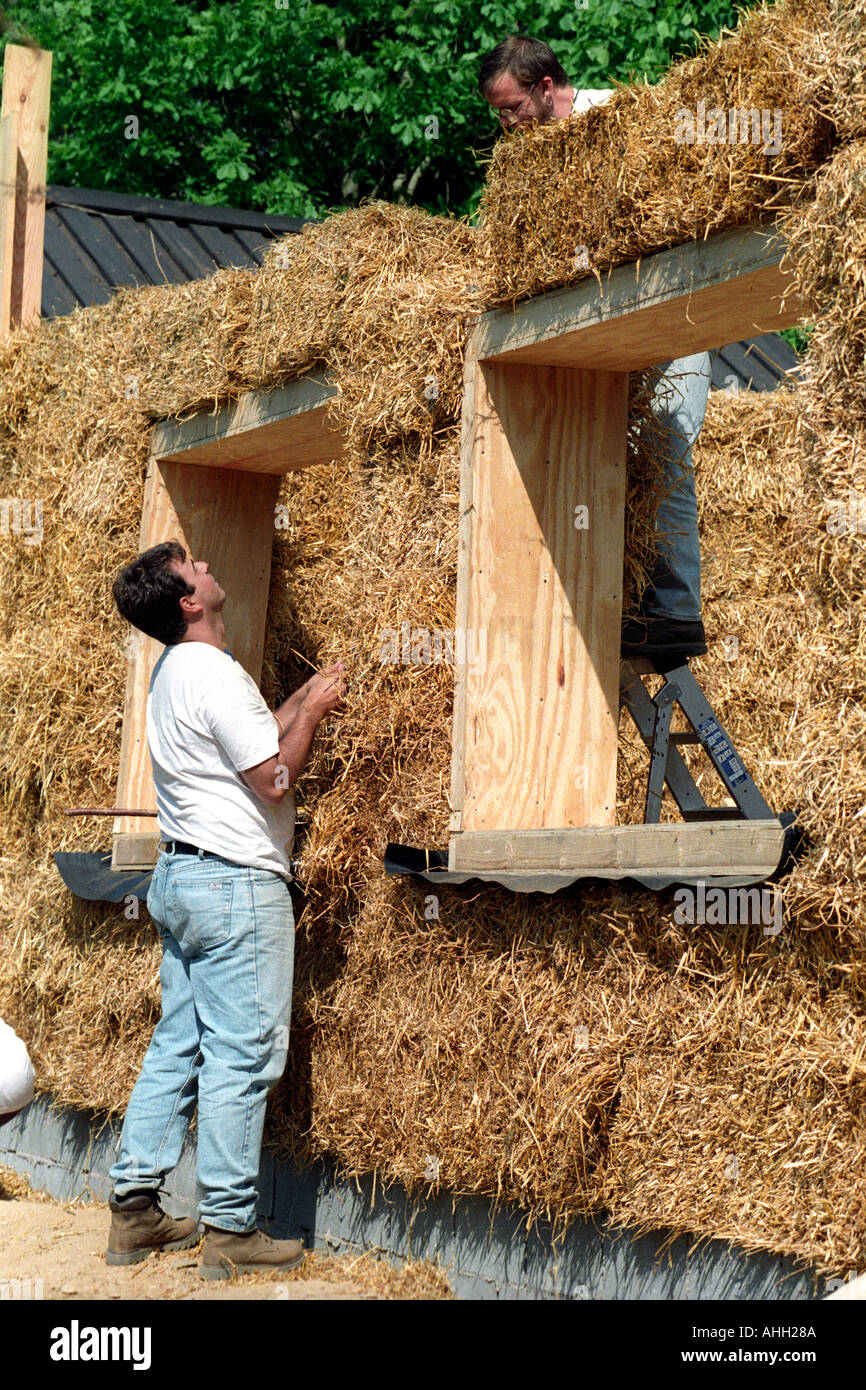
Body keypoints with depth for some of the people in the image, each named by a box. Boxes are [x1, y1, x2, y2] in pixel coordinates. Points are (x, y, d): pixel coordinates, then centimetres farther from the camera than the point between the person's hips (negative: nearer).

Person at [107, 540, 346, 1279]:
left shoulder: (174, 673, 15)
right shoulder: (214, 674, -17)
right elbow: (276, 778, -18)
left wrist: (301, 700, 18)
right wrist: (313, 710, -6)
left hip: (181, 878, 10)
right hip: (235, 884, -10)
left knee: (177, 1045, 13)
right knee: (242, 1055, -5)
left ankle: (134, 1208, 15)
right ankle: (229, 1230, -1)